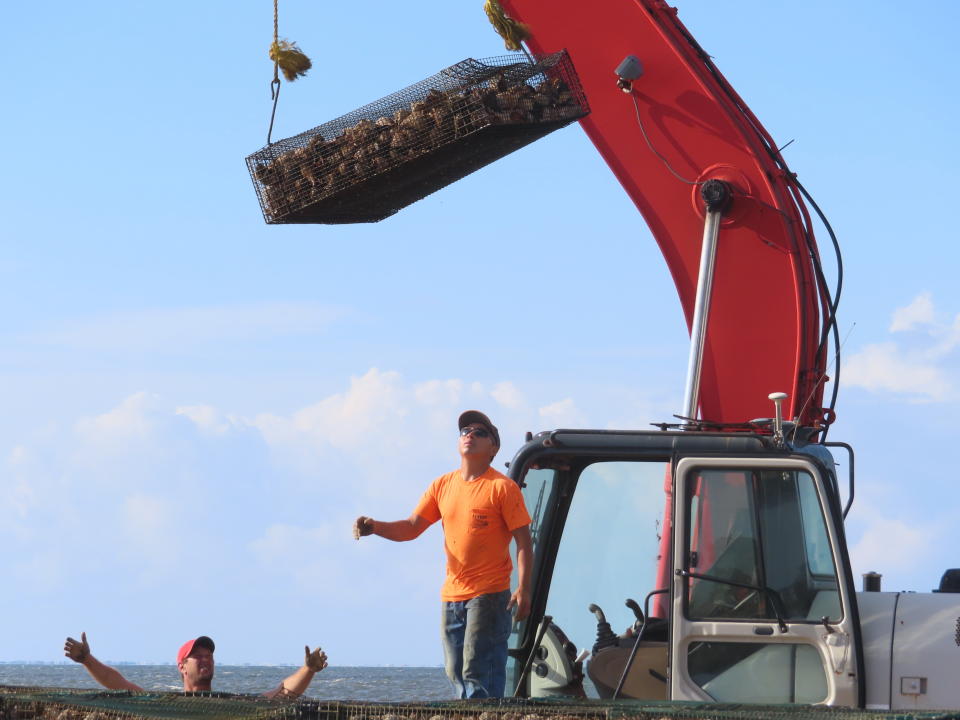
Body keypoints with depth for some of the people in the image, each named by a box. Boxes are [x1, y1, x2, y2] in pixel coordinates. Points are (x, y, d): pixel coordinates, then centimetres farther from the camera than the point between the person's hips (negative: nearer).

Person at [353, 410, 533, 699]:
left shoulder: (502, 487, -5)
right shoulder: (443, 486, 11)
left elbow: (523, 541, -7)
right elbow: (412, 527, 12)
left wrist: (524, 589, -17)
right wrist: (375, 527, -7)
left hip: (489, 595, -6)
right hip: (451, 595, 6)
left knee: (478, 672, -13)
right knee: (456, 673, 8)